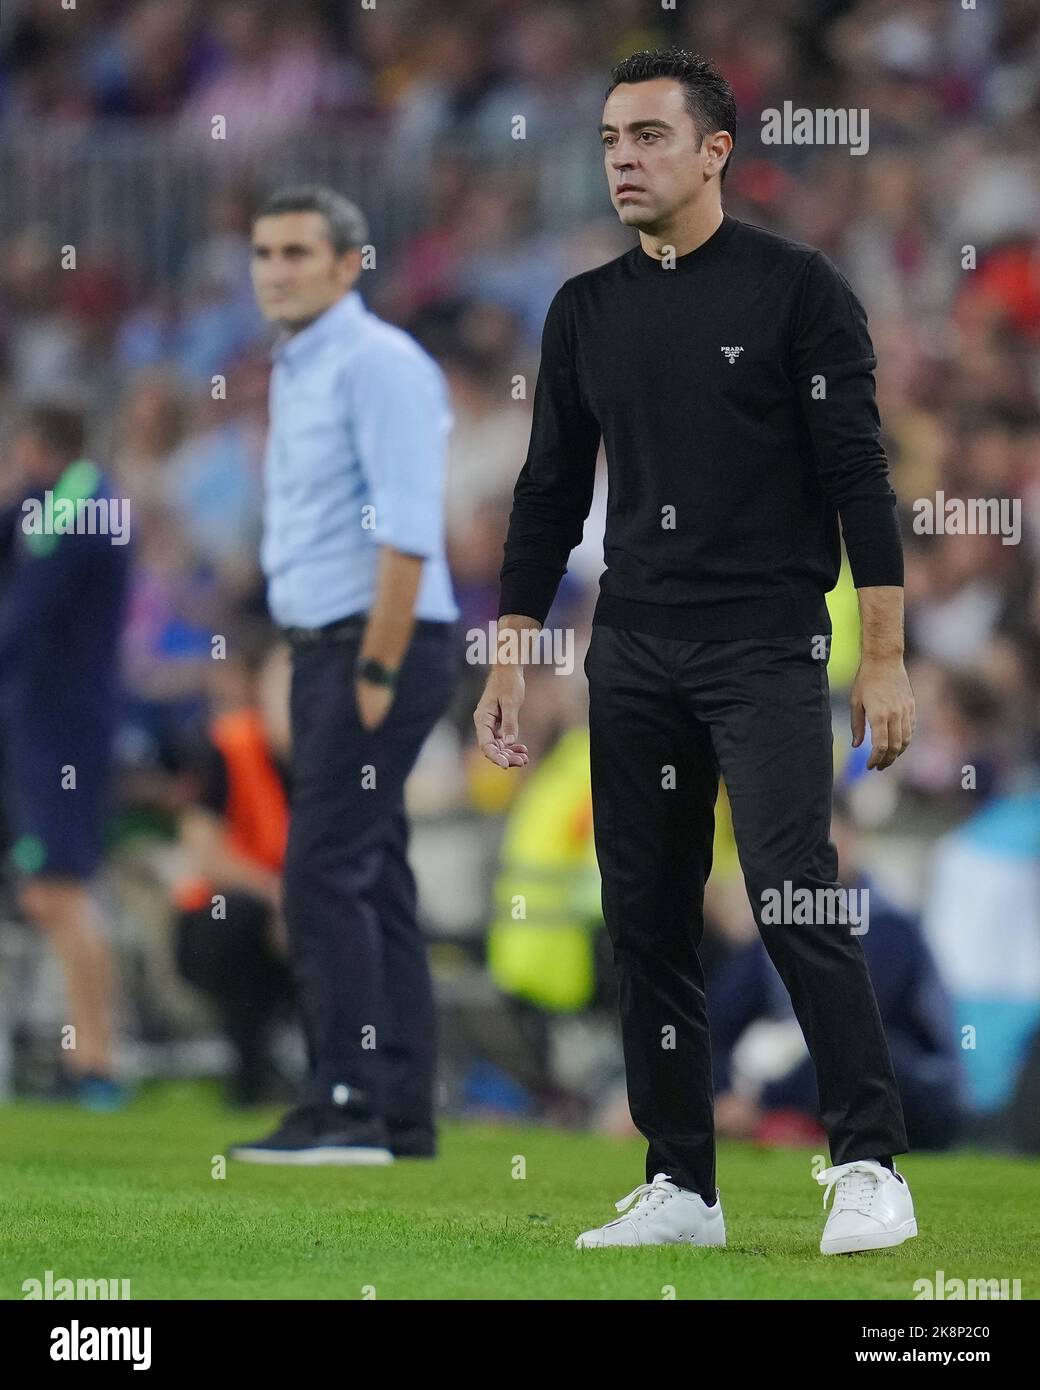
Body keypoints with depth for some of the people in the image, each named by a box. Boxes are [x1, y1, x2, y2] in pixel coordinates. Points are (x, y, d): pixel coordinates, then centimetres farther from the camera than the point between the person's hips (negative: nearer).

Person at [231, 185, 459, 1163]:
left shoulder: (377, 364, -12)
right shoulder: (295, 373, 18)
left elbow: (407, 530, -19)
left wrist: (377, 670, -21)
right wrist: (319, 671, 17)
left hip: (383, 644, -10)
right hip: (324, 645, 10)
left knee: (323, 871, -13)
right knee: (371, 879, 9)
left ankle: (346, 1105, -14)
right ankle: (403, 1113, 10)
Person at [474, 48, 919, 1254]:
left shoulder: (795, 290, -5)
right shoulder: (587, 310, 10)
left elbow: (858, 478, -7)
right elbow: (549, 494, 15)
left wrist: (884, 661, -12)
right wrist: (508, 662, 9)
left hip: (768, 654, -6)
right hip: (633, 657, 6)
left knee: (795, 902, -15)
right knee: (646, 924, 5)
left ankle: (870, 1172, -10)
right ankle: (681, 1187, 13)